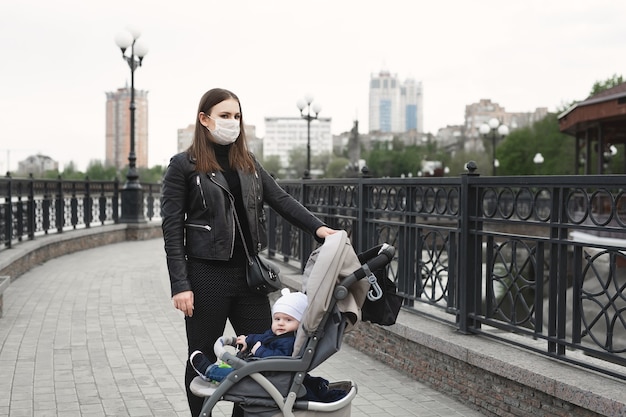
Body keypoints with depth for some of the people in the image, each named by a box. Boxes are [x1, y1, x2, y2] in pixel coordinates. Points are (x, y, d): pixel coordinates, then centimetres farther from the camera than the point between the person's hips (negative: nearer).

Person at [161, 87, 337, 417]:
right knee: (203, 360, 8)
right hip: (206, 275, -5)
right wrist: (180, 285, -14)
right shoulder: (183, 166, -4)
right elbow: (172, 229, -8)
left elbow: (281, 200, 3)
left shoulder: (247, 162, 12)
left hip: (248, 272, 5)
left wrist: (317, 227, -14)